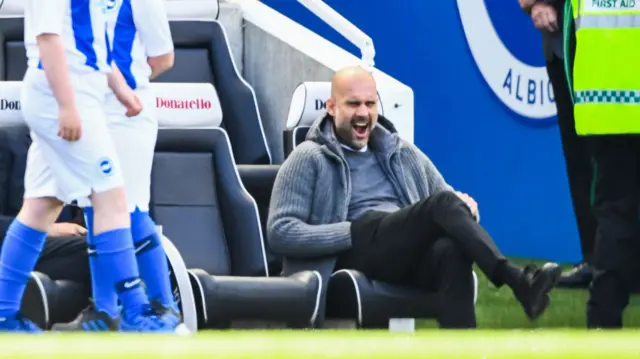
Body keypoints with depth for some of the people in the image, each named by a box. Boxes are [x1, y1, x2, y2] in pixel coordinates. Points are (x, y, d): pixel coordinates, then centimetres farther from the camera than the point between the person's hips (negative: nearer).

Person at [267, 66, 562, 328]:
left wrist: (464, 207, 0)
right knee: (442, 204, -29)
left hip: (414, 256, 4)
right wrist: (352, 232, -11)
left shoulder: (402, 154, 26)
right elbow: (280, 233, 0)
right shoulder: (310, 160, 11)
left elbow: (449, 196, 27)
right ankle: (517, 280, -42)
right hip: (359, 252, -4)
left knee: (452, 250, -36)